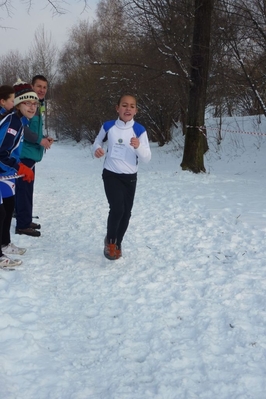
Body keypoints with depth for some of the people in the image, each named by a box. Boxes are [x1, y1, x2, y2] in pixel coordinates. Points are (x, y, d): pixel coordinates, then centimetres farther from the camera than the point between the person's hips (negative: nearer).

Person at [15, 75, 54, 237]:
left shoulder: (39, 105, 17)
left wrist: (44, 138, 6)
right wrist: (39, 140, -18)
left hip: (31, 153, 10)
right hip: (24, 153, -10)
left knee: (27, 188, 15)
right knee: (24, 188, -6)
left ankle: (26, 220, 24)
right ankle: (23, 225, 0)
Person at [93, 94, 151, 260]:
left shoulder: (140, 130, -10)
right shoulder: (108, 126, -6)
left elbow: (147, 158, -11)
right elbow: (98, 141, 13)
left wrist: (138, 146, -31)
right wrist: (97, 149, -10)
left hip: (130, 177, 2)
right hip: (111, 175, -1)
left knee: (126, 213, 10)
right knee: (117, 209, -17)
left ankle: (117, 243, 34)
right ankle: (110, 240, 9)